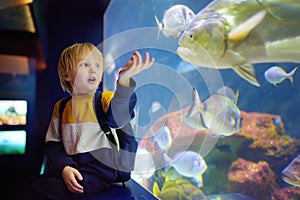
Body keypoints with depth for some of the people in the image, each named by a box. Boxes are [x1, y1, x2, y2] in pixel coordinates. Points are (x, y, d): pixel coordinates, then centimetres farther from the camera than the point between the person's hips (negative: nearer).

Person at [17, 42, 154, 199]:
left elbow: (115, 119, -26)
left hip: (98, 167, -5)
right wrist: (64, 167, -11)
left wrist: (124, 79, -41)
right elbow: (52, 143, 8)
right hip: (69, 165, 5)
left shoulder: (106, 98, -2)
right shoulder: (61, 106, 12)